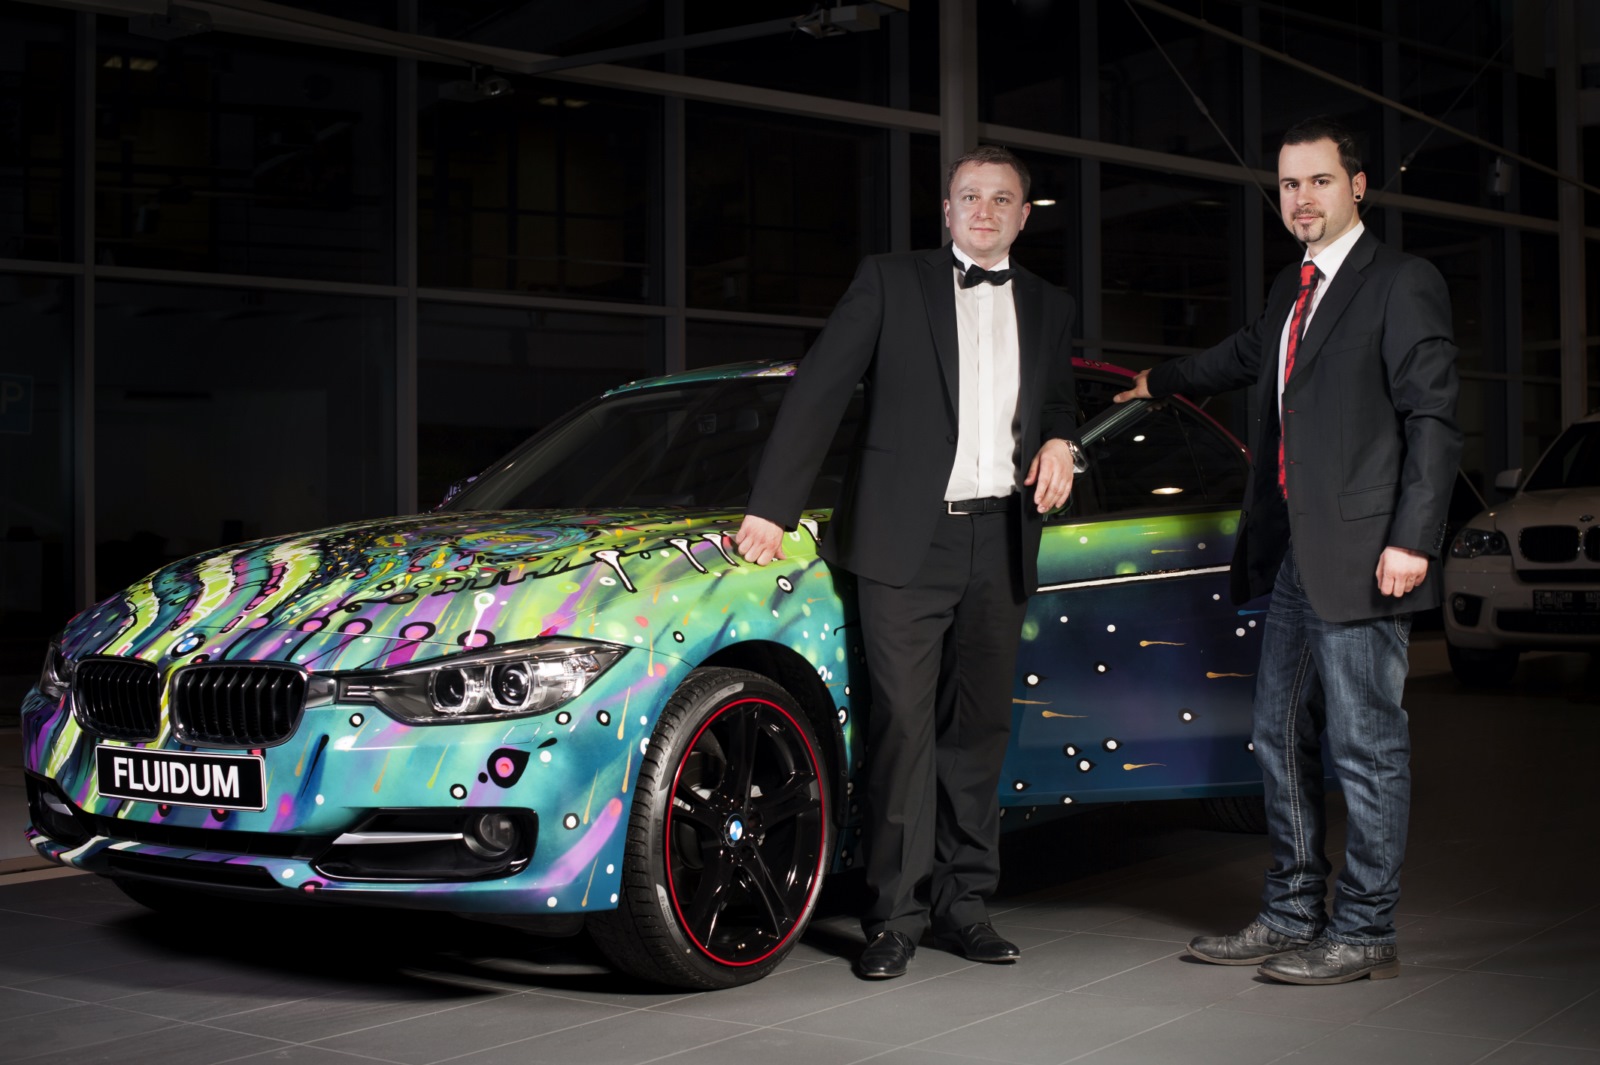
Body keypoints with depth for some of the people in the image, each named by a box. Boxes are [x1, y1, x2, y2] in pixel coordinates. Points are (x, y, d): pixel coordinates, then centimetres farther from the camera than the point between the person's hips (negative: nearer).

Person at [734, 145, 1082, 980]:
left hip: (999, 543, 4)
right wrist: (770, 508, -11)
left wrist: (1059, 443, 4)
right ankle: (894, 915, 1)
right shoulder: (890, 283, 4)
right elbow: (818, 393, -2)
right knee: (903, 725, -6)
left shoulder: (1047, 309, 17)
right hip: (907, 540, -4)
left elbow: (1057, 402, 30)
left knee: (979, 726, 8)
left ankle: (962, 904, 17)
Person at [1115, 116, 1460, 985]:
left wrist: (1411, 540, -19)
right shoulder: (1291, 291, 18)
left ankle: (1363, 932, 5)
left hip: (1360, 556, -8)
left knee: (1365, 745, -3)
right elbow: (1245, 357, 38)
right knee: (1281, 740, 13)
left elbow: (1432, 419, -11)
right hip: (1291, 554, 9)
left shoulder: (1403, 284, -5)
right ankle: (1291, 917, 23)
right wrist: (1159, 383, 54)